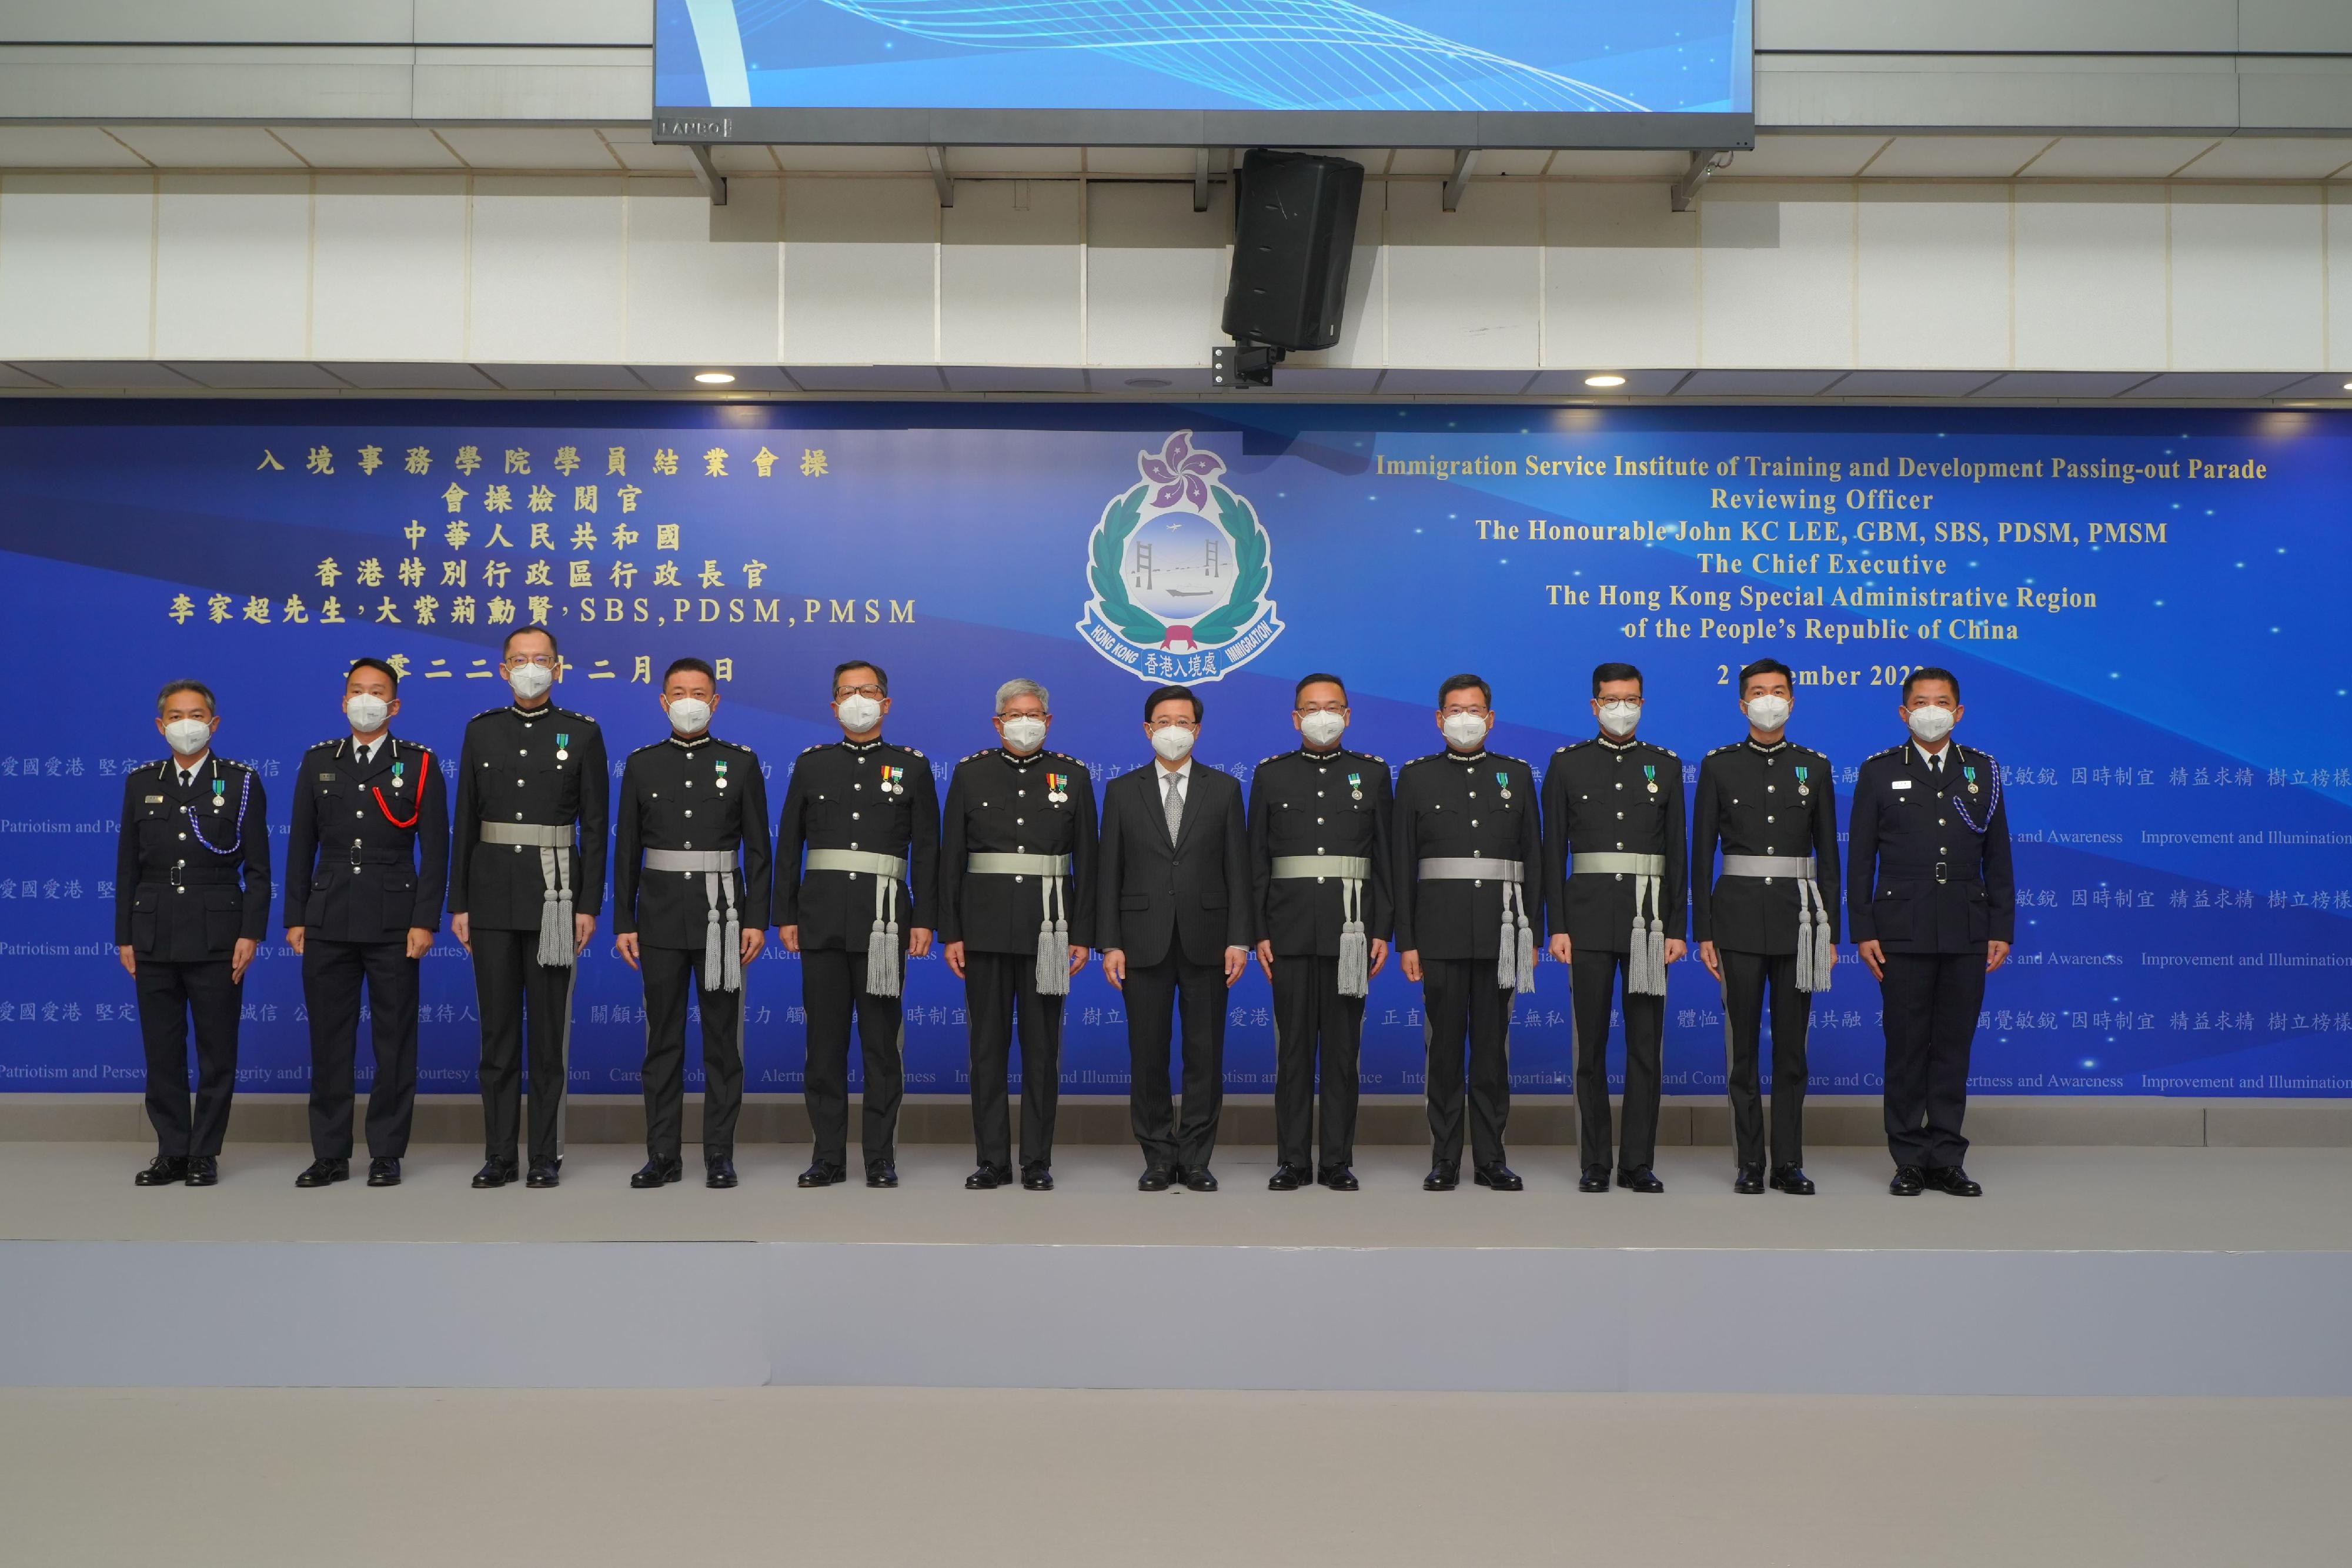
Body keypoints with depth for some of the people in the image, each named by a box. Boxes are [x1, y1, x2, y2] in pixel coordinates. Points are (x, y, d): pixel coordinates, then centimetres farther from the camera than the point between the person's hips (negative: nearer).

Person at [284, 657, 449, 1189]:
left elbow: (434, 848, -2)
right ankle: (330, 1154, 14)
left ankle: (387, 1154, 10)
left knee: (394, 1040, 2)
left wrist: (425, 921, -9)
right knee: (329, 1040, 6)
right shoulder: (318, 761, 10)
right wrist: (295, 918, 5)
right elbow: (301, 845, 10)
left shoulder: (420, 764, 2)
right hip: (328, 921, 3)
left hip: (393, 921, -3)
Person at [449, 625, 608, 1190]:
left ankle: (547, 1155, 10)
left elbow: (596, 825, -1)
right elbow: (466, 822, 8)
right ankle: (499, 1155, 13)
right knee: (497, 1028, 5)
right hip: (493, 896, 3)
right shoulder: (481, 731, 8)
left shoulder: (583, 733, 0)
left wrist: (589, 905, -7)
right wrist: (458, 904, 3)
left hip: (554, 896, -2)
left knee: (549, 1030, 2)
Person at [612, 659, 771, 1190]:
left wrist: (757, 920, -6)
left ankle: (719, 1154, 10)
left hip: (721, 915, -1)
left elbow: (758, 849, 1)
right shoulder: (641, 764, 6)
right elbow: (626, 850, 7)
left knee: (722, 1038, 3)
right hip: (660, 919, 2)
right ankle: (663, 1155, 13)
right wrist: (623, 922, 2)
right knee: (662, 1040, 5)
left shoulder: (742, 762, 2)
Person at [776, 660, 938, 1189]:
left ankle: (881, 1157, 9)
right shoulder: (811, 764, 11)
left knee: (882, 1040, 2)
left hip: (885, 917, -2)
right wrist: (785, 916, 4)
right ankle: (828, 1155, 12)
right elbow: (789, 845, 11)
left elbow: (926, 850, 4)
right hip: (822, 916, 2)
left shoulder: (912, 766, 6)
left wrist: (925, 920, -3)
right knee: (825, 1039, 4)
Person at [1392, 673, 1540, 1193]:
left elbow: (1533, 858, 9)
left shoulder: (1517, 775, 10)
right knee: (1444, 1048, 2)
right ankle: (1445, 1161, 10)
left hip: (1500, 932, 1)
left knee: (1493, 1048, 5)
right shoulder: (1416, 776, 6)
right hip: (1440, 932, -1)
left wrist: (1533, 934, 3)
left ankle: (1491, 1159, 13)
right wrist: (1406, 941, -3)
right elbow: (1403, 864, 2)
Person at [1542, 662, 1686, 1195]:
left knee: (1646, 1045, 2)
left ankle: (1639, 1163, 11)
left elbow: (1677, 852, 8)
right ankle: (1594, 1164, 10)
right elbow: (1554, 851, 3)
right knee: (1591, 1045, 2)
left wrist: (1676, 928, 1)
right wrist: (1557, 926, -4)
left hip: (1649, 920, 1)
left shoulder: (1666, 766, 9)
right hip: (1589, 920, -1)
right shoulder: (1566, 765, 5)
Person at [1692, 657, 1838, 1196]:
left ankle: (1789, 1163, 11)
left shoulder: (1815, 767, 8)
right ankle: (1750, 1162, 10)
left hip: (1798, 918, 1)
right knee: (1743, 1044, 2)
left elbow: (1828, 854, 9)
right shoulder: (1718, 766, 4)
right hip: (1739, 918, -1)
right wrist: (1703, 932, -3)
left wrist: (1831, 932, 4)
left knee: (1792, 1044, 4)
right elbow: (1701, 853, 3)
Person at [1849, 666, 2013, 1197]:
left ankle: (1947, 1159, 14)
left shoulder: (1982, 770, 9)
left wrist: (2002, 929, 3)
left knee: (1954, 1045, 5)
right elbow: (1860, 858, 2)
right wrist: (1863, 930, -5)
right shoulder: (1879, 771, 4)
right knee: (1906, 1046, 2)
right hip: (1903, 932, -2)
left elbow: (1997, 858, 9)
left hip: (1967, 933, 2)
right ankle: (1910, 1160, 11)